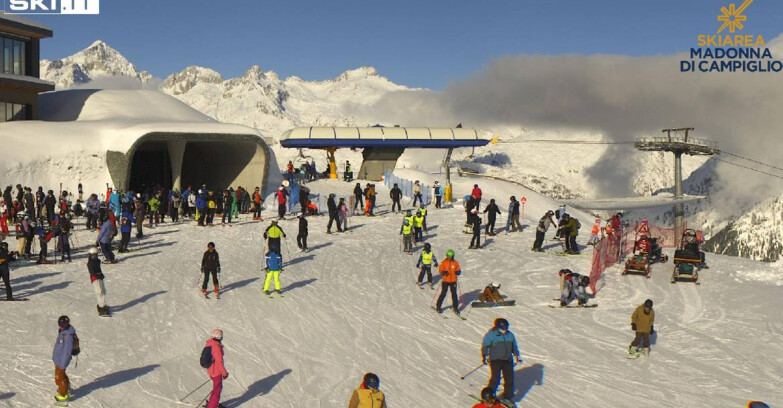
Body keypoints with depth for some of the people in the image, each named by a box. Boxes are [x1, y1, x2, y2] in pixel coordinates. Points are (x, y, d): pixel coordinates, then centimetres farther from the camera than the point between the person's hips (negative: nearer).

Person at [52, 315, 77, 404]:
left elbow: (67, 351, -29)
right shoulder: (62, 332, -3)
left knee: (59, 377, 7)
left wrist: (63, 364, -24)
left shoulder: (68, 336, -33)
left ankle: (64, 395, 23)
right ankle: (67, 388, 48)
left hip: (62, 360, -9)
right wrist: (54, 356, 21)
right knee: (62, 374, 27)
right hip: (58, 358, 9)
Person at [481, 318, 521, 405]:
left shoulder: (510, 335, 13)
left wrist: (516, 356, 19)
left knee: (509, 379, 1)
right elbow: (484, 346, -2)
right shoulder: (491, 334, -3)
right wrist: (484, 356, -12)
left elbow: (514, 347, 24)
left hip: (508, 360, 5)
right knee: (495, 379, -14)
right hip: (495, 360, -5)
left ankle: (507, 397, 17)